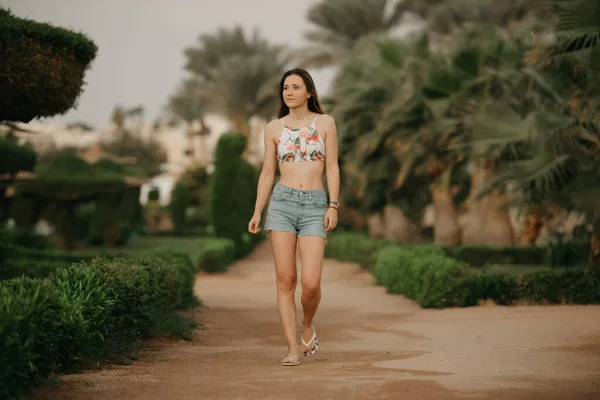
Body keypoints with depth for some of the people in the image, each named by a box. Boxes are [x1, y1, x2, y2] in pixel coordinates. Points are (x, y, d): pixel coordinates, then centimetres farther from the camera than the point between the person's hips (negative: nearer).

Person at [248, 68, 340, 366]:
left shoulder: (325, 123, 5)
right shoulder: (273, 128, 8)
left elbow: (332, 167, 3)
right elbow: (267, 172, 10)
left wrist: (333, 206, -7)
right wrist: (257, 212, 2)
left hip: (315, 206, -1)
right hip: (282, 203, 1)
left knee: (310, 282, -11)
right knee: (285, 281, -4)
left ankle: (307, 326, 20)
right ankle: (292, 349, 2)